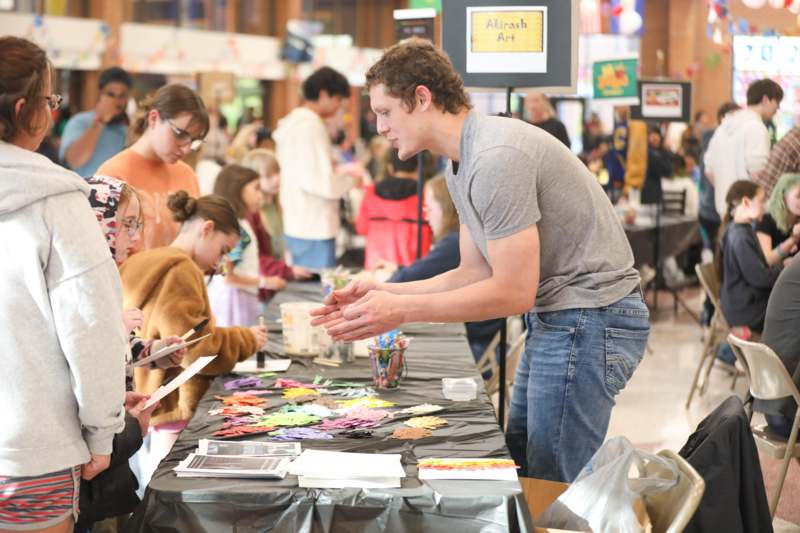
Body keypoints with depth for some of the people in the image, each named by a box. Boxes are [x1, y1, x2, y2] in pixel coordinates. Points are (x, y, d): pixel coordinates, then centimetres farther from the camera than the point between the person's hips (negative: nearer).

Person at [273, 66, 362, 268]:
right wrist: (349, 180, -5)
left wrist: (337, 171, 15)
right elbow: (318, 182, -20)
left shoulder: (293, 122, 15)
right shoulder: (311, 125, -15)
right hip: (315, 229, -10)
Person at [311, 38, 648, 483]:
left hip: (590, 316, -10)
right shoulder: (462, 165, 12)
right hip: (556, 318, 11)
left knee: (553, 494, -5)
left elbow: (514, 291, -21)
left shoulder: (496, 158, -21)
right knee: (519, 469, 15)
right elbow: (476, 274, 13)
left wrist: (403, 310, -17)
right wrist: (383, 293, 2)